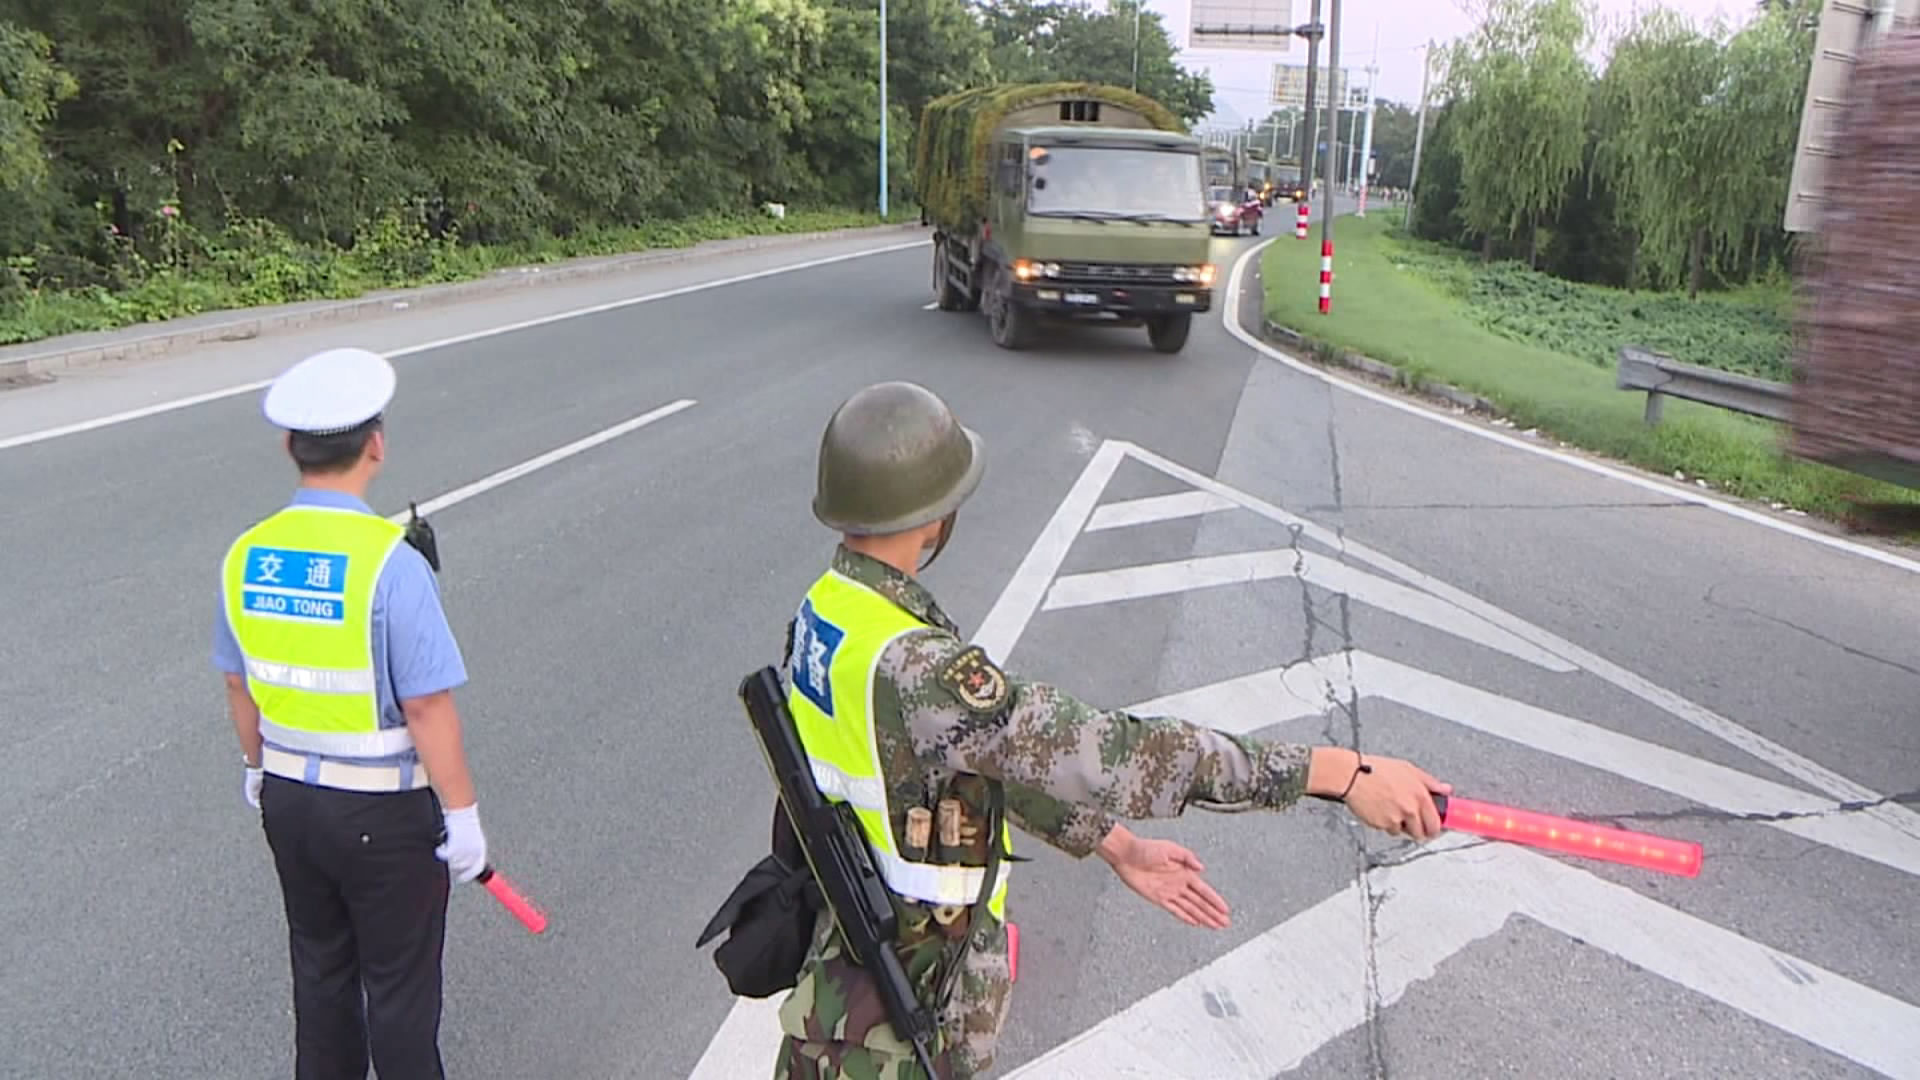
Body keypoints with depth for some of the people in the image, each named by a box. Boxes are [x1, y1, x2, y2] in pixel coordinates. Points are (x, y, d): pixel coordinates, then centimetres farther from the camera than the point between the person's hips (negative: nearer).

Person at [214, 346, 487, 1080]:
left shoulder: (245, 556, -5)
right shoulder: (390, 562, -25)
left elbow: (238, 686, 7)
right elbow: (427, 707, -23)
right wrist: (462, 813, -13)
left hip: (286, 796, 6)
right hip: (381, 810, -6)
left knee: (319, 964, 25)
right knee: (399, 980, 12)